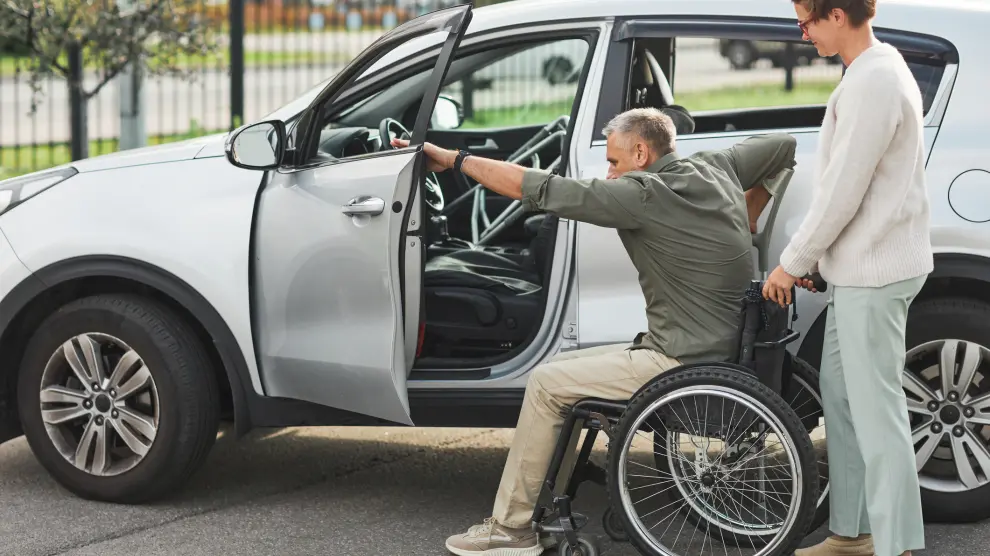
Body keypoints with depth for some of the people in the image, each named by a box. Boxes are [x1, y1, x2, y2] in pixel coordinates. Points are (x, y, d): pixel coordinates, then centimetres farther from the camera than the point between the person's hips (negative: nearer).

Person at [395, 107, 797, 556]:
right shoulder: (716, 169, 7)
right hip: (722, 347, 10)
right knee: (561, 368, 14)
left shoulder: (641, 194, -17)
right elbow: (783, 145, 23)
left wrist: (454, 159, -5)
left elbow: (536, 188, -15)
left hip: (682, 363, -10)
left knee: (545, 384, -3)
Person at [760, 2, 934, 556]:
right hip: (863, 267, 10)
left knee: (875, 408, -7)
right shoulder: (881, 68, 13)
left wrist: (792, 263, -8)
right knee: (842, 396, 15)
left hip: (874, 272, -10)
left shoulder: (871, 81, -19)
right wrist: (812, 257, 19)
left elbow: (842, 192, -19)